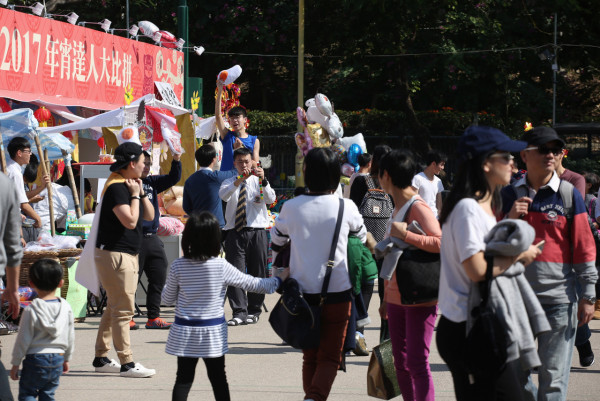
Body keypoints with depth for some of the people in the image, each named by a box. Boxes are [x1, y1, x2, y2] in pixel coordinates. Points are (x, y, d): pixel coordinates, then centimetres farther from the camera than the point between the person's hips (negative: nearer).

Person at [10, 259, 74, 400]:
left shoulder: (31, 311, -14)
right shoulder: (66, 308, 0)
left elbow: (23, 340, -10)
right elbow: (70, 337, 10)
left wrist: (15, 364, 0)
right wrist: (67, 359, 24)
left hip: (36, 358, -5)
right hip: (57, 359, 5)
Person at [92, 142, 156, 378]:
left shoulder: (128, 185, 13)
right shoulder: (116, 188, -17)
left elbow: (149, 216, 14)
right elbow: (130, 221, -26)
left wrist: (141, 193, 2)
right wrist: (135, 195, -15)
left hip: (127, 255, 11)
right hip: (115, 254, -11)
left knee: (114, 308, 14)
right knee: (123, 310, -9)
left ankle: (101, 358, 21)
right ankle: (126, 363, -9)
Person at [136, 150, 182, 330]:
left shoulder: (152, 182, 15)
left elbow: (173, 179, 9)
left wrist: (176, 160, -5)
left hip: (152, 239, 7)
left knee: (158, 278, 8)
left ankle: (153, 317, 15)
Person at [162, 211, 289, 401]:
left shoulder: (178, 266, -9)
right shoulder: (221, 266, -11)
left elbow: (168, 298, 1)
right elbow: (252, 284, -3)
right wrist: (279, 279, 10)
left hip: (185, 332, 0)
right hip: (213, 333, 0)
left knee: (183, 378, 5)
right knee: (218, 378, 11)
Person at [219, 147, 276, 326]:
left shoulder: (258, 181, 10)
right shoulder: (230, 182, 11)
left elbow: (271, 199, -7)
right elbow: (223, 195, -12)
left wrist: (263, 181, -23)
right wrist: (239, 180, -25)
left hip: (257, 232, 0)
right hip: (235, 232, 0)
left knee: (257, 273, 4)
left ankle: (254, 311, 14)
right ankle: (239, 312, -10)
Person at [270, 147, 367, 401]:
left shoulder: (291, 208, -6)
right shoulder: (346, 207, -8)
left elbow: (276, 243, 12)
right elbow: (361, 237, 13)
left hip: (304, 292, 2)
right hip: (338, 292, -2)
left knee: (310, 356, 18)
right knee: (330, 357, 2)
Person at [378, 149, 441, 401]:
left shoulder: (418, 207, -14)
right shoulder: (397, 208, 15)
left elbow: (440, 243, -27)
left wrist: (405, 235, -29)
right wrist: (386, 298, 22)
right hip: (397, 297, 9)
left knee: (417, 363, -9)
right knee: (401, 362, 11)